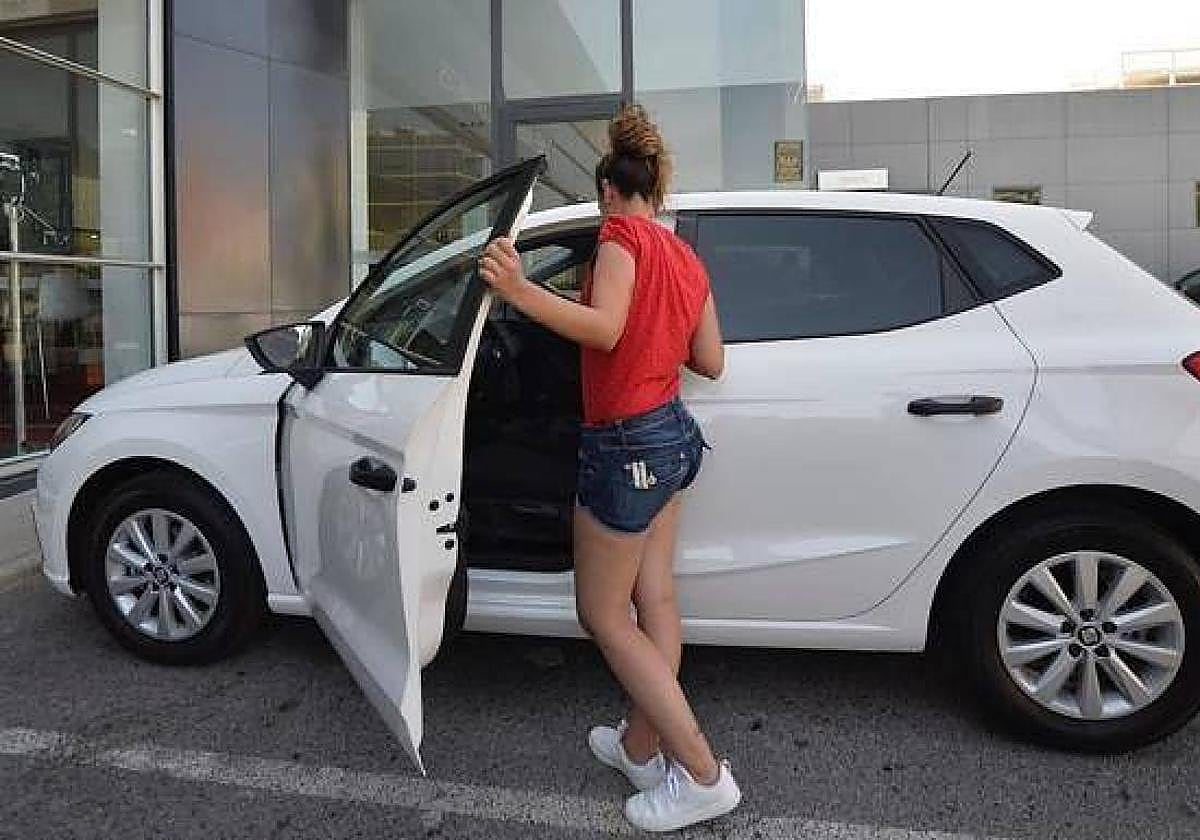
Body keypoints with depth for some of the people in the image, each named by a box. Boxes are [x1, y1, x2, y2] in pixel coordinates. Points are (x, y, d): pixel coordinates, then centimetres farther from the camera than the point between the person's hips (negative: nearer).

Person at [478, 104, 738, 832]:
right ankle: (642, 747, 28)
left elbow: (605, 328, -28)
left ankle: (704, 775, 5)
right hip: (672, 432, 9)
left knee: (604, 615, 2)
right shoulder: (687, 259, 12)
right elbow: (711, 362, 12)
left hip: (626, 444, -9)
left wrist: (520, 290, -39)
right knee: (654, 601, 14)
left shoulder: (622, 236, -11)